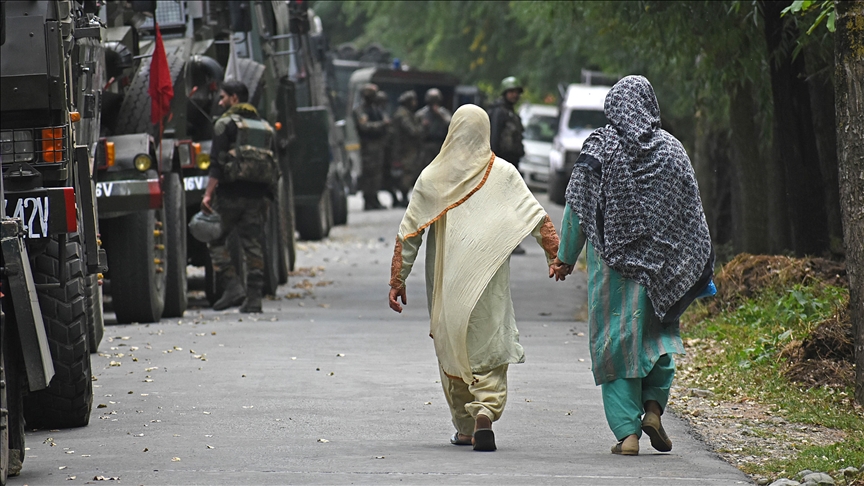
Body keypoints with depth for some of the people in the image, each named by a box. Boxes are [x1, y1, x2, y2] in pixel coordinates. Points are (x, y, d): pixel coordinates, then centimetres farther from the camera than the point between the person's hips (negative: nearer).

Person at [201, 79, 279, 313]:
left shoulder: (226, 123, -2)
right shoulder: (265, 127, 18)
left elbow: (217, 163, -11)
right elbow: (273, 164, 17)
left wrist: (208, 194, -14)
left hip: (231, 192, -5)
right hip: (259, 194, 5)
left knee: (216, 239, 6)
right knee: (252, 244, 6)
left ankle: (233, 287, -7)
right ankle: (254, 298, 0)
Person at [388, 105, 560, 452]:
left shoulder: (432, 177, 2)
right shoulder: (502, 173, 0)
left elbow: (408, 232, 3)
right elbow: (536, 216, -8)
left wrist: (397, 280, 7)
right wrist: (555, 256, -9)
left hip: (446, 278, 1)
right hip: (487, 279, -1)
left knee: (453, 348, 14)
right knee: (490, 347, 0)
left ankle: (465, 428, 19)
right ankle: (485, 411, -23)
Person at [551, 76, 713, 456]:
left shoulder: (599, 147, -4)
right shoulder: (671, 149, 2)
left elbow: (577, 208, -4)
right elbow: (691, 210, 4)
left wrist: (565, 257, 6)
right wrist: (698, 267, 11)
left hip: (612, 259, -2)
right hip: (659, 263, 2)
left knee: (616, 340, 4)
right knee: (658, 333, 19)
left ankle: (627, 432, -1)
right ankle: (653, 406, 0)